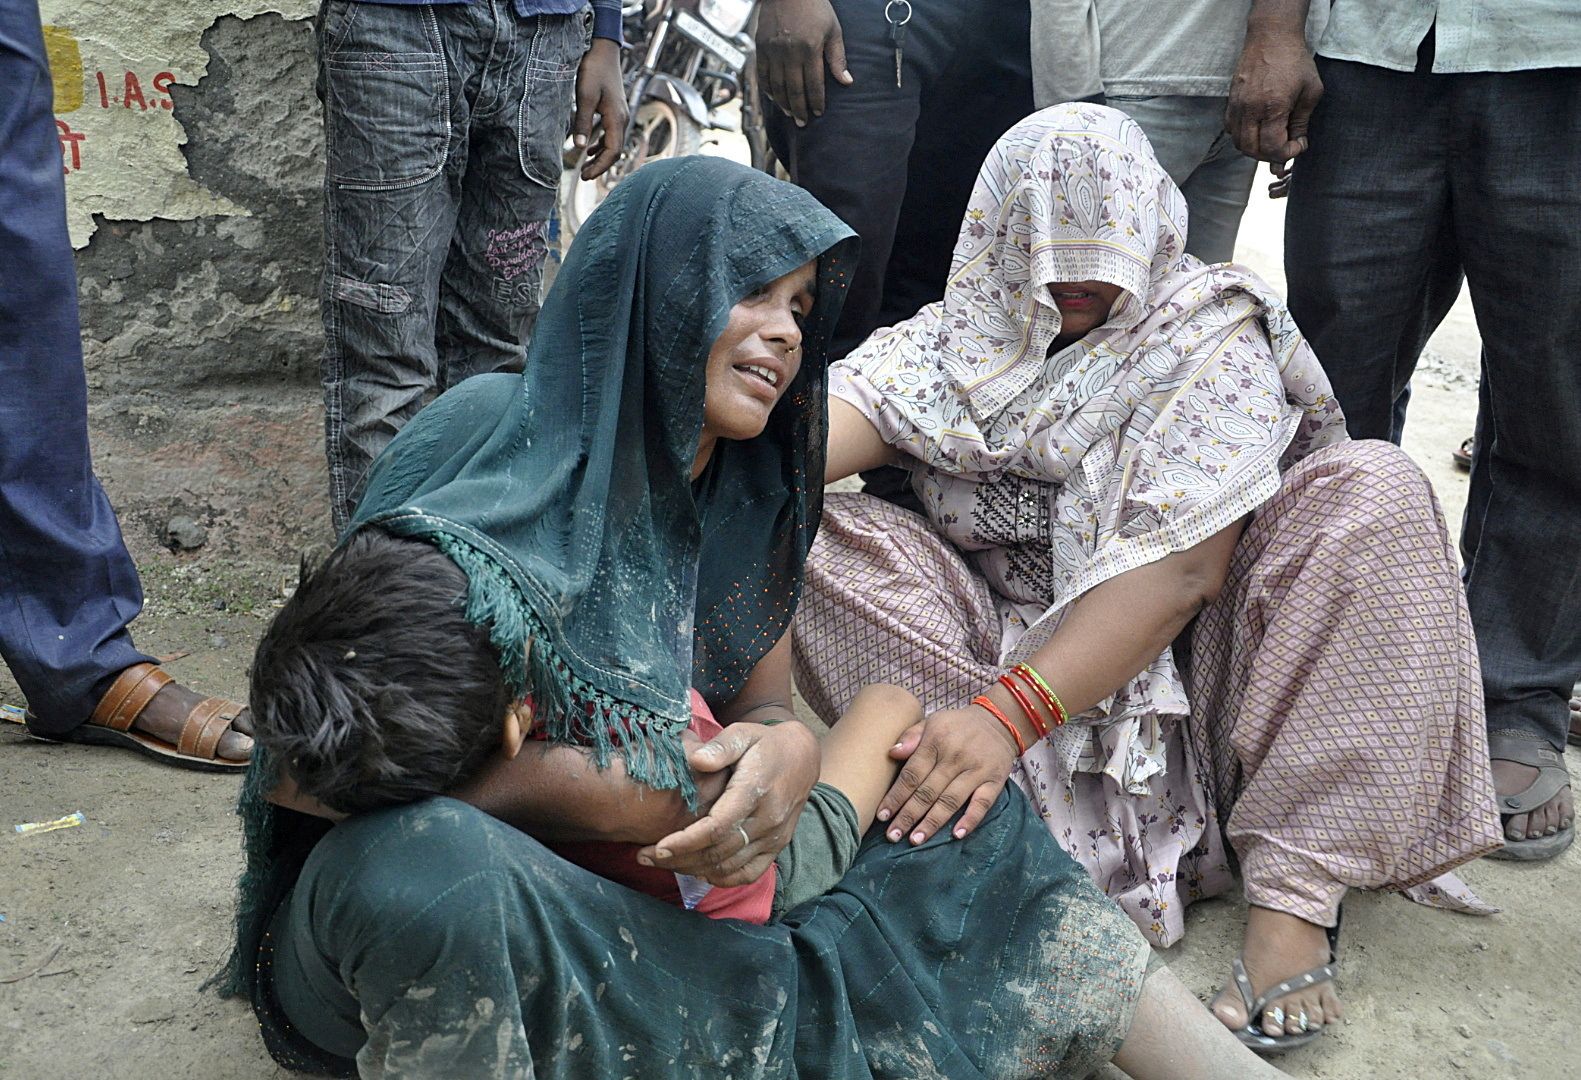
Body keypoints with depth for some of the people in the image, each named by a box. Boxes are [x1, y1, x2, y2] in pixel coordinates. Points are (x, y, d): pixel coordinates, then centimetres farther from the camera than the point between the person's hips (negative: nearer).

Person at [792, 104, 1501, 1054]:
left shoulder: (1213, 334, -8)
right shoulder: (963, 335, 2)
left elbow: (1184, 566, -22)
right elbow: (847, 410, -19)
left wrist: (1010, 714, -35)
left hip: (1174, 669, -1)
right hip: (1000, 649, 2)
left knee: (1375, 491, -23)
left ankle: (1296, 899, -27)